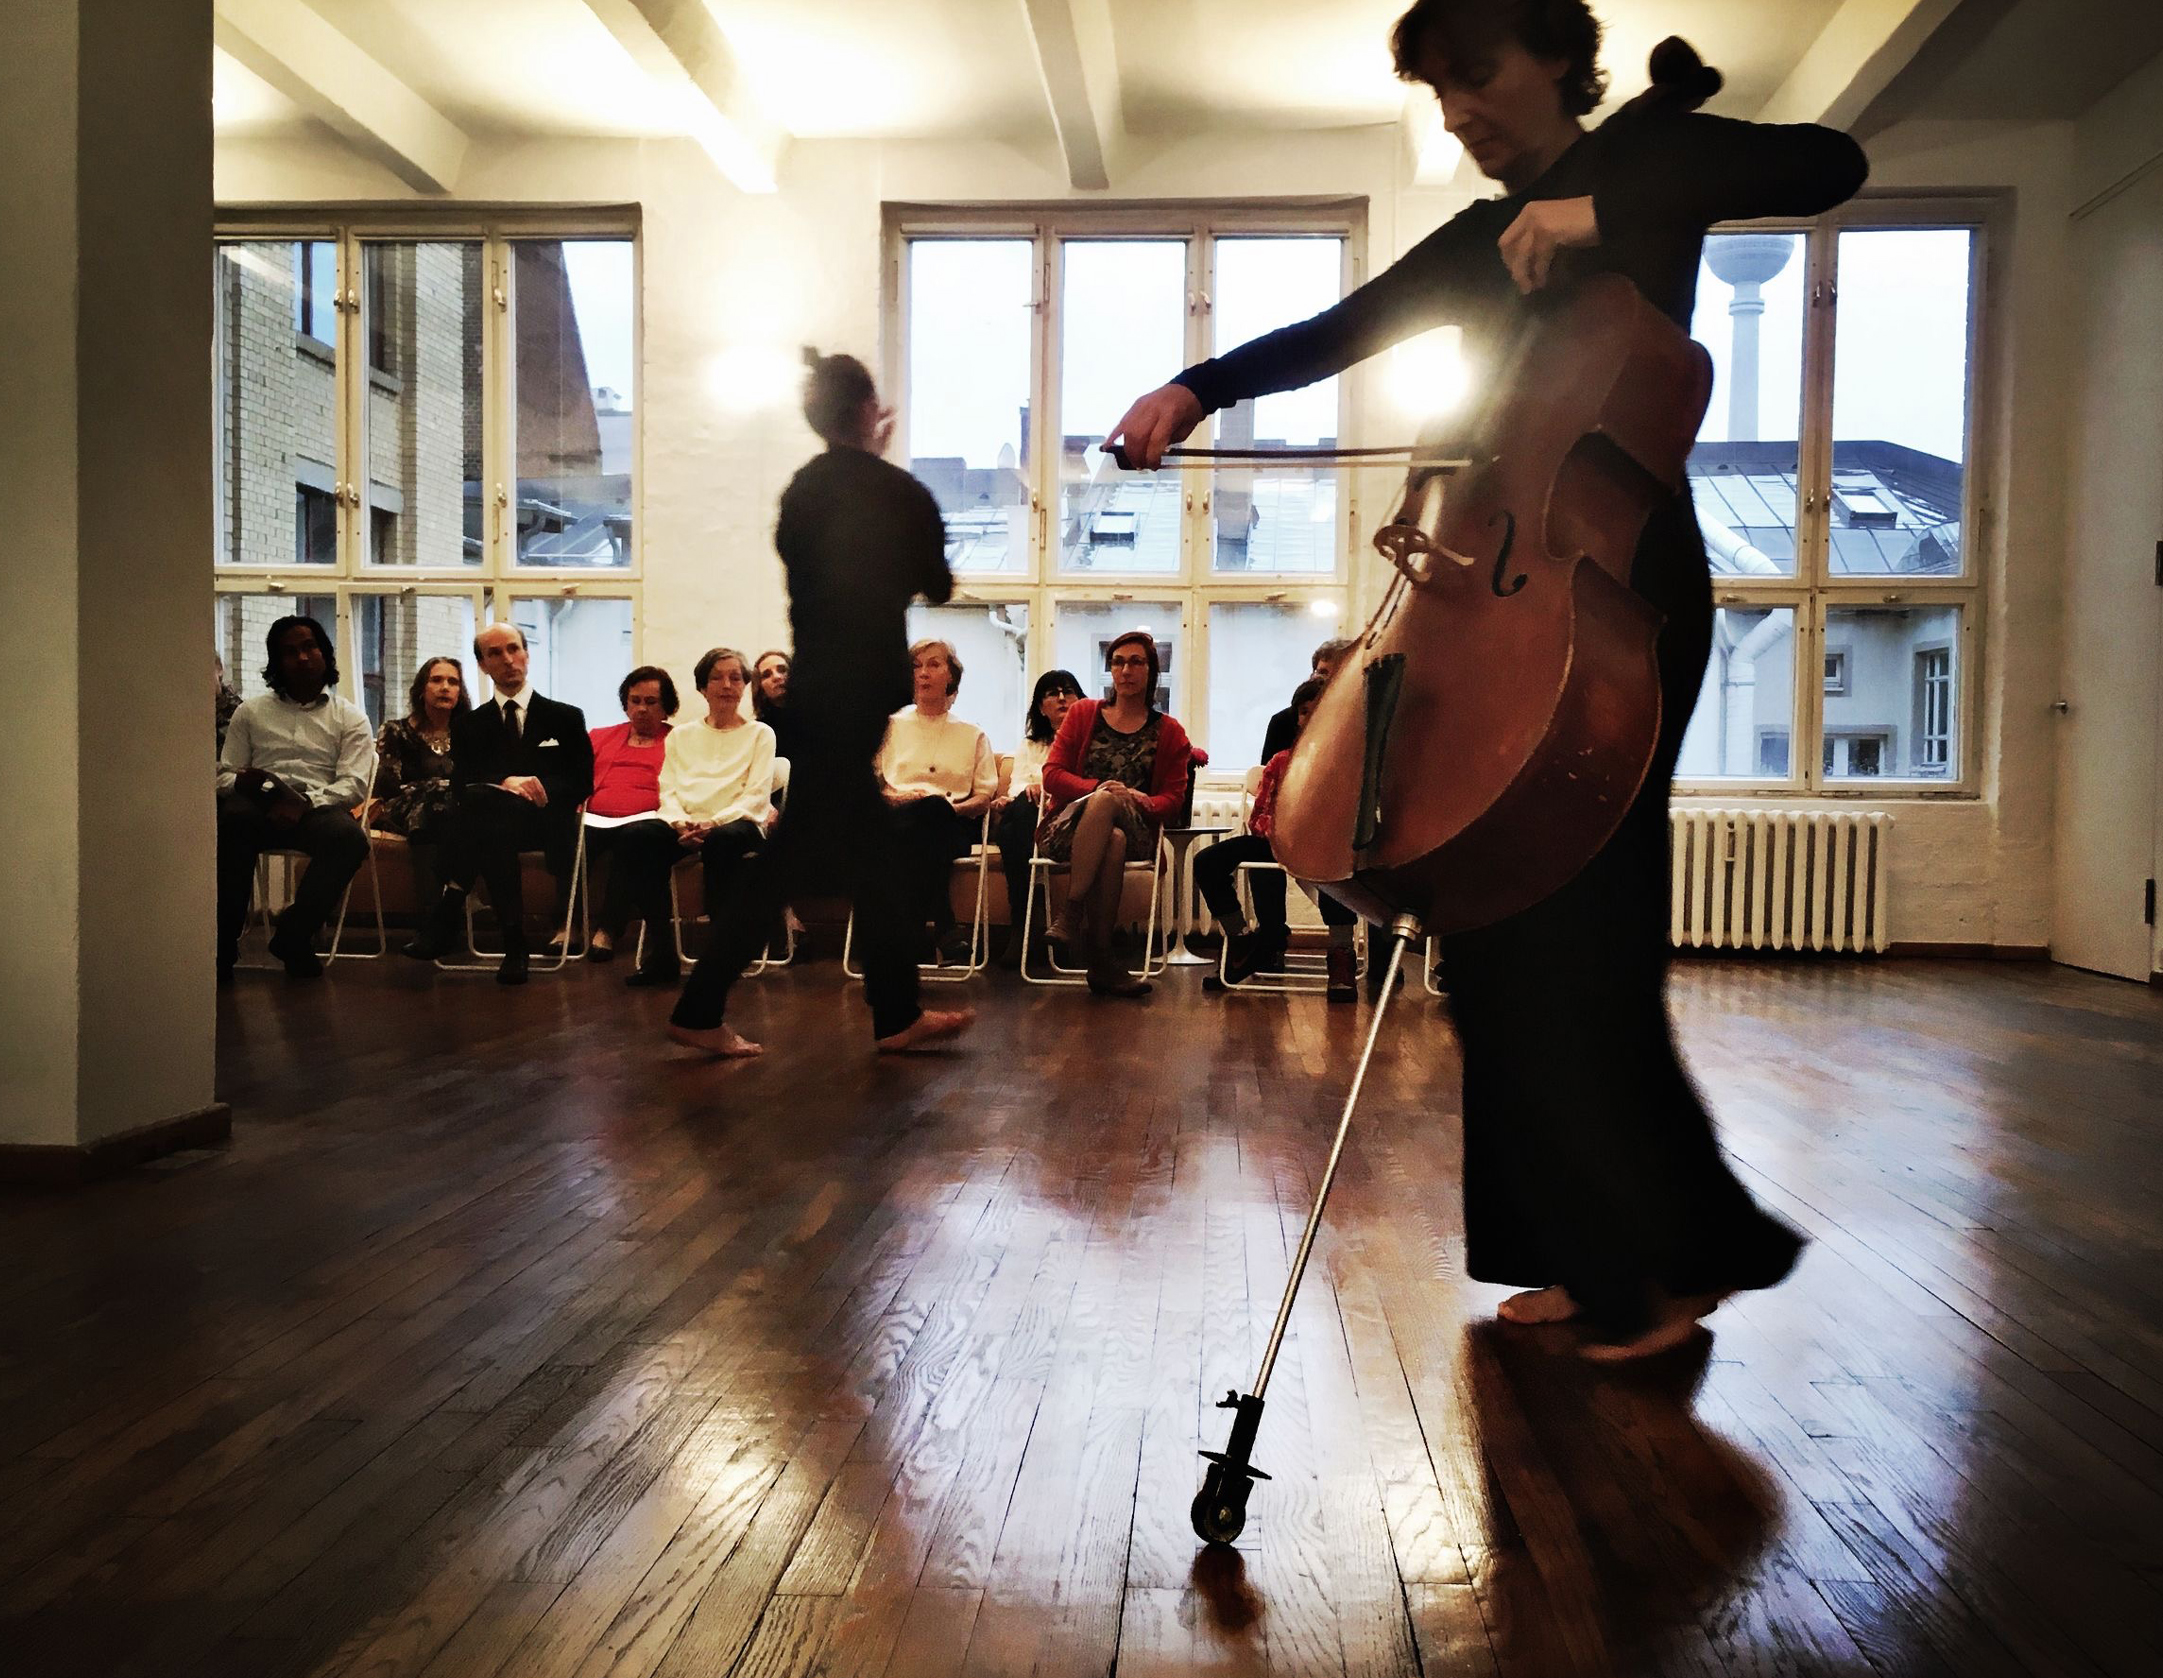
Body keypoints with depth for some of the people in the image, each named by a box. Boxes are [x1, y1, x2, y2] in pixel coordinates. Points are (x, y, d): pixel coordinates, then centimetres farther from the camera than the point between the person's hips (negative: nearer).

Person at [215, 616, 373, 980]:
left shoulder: (350, 717, 15)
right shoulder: (250, 712, 21)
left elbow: (354, 784, 2)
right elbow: (224, 775, 16)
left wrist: (305, 803, -17)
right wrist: (243, 783, -11)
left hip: (320, 809, -1)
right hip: (259, 807, 1)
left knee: (350, 837, -36)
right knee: (232, 819, -36)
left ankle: (293, 934, -18)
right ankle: (224, 940, -24)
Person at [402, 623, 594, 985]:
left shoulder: (566, 718, 18)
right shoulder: (469, 724, 21)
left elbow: (582, 784, 8)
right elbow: (460, 786, 6)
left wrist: (534, 787, -13)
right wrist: (504, 782, -16)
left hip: (546, 820, -1)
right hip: (491, 820, 2)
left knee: (480, 802, -35)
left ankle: (451, 911, -31)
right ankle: (513, 940, -41)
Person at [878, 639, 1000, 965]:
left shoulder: (971, 734, 23)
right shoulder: (891, 726, 24)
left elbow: (985, 795, 13)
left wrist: (955, 807, -9)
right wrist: (896, 797, -5)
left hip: (950, 826, 0)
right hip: (898, 819, 1)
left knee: (933, 808, -40)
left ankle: (918, 929, -41)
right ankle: (943, 931, -41)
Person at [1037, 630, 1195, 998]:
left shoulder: (1169, 732, 15)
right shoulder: (1083, 712, 16)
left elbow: (1173, 798, 6)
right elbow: (1052, 774, 5)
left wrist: (1142, 801, -17)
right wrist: (1097, 787, -14)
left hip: (1134, 829, 0)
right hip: (1069, 825, 0)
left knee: (1107, 802, -38)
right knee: (1113, 841, -38)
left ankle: (1070, 916, -35)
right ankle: (1100, 959, -36)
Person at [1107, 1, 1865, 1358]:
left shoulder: (1643, 157, 4)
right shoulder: (1476, 245, 20)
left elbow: (1831, 165, -11)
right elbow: (1336, 336, 12)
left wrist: (1603, 206, -20)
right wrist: (1200, 385, -4)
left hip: (1622, 593, -7)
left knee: (1573, 932, -13)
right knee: (1506, 933, 4)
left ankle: (1671, 1256, 1)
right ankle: (1594, 1256, 15)